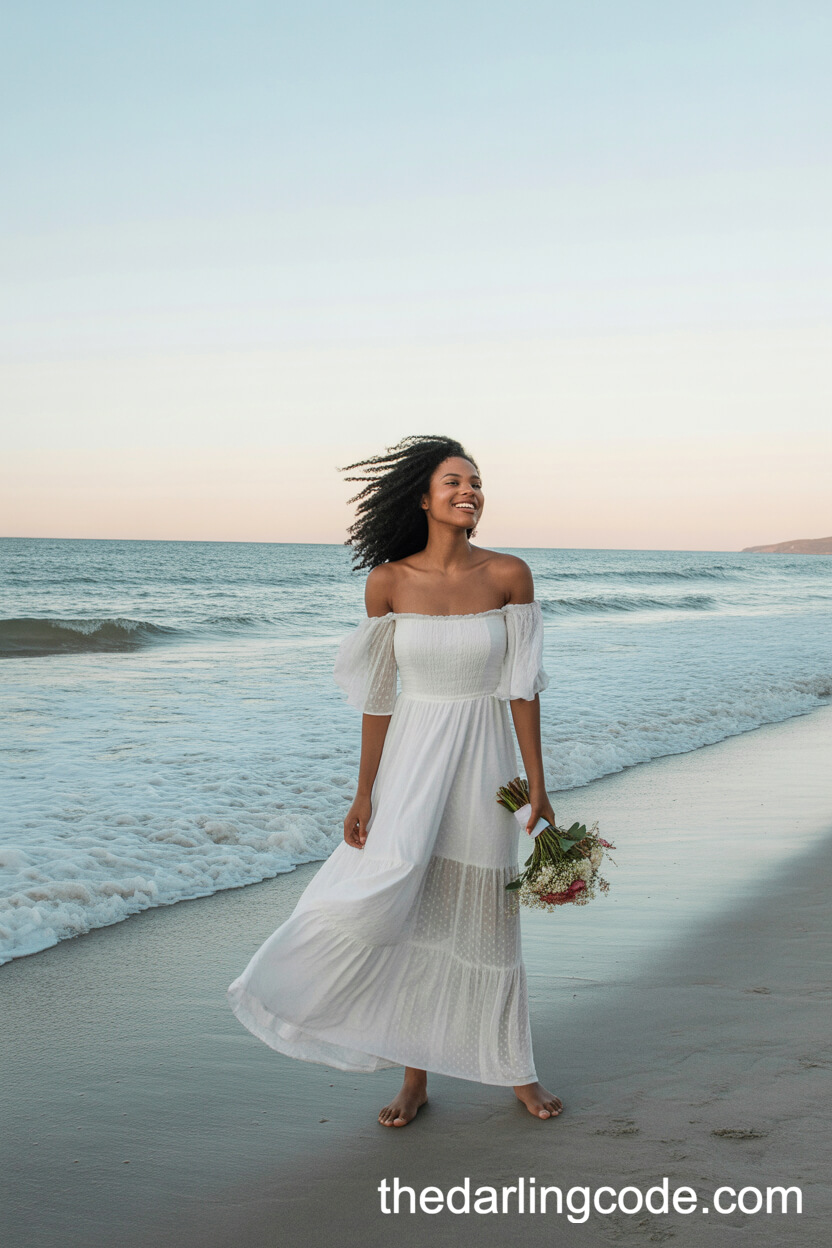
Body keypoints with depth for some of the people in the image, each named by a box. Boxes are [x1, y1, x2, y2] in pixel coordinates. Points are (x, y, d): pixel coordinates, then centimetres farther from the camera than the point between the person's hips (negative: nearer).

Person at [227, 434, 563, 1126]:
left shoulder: (509, 575, -4)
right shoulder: (389, 582, -4)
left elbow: (522, 686, -1)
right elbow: (378, 697, 0)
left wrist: (537, 784, -2)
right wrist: (365, 794, 0)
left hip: (484, 758, 1)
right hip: (412, 754, 0)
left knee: (486, 916, 10)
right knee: (405, 910, -10)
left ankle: (516, 1070, 28)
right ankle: (416, 1076, 11)